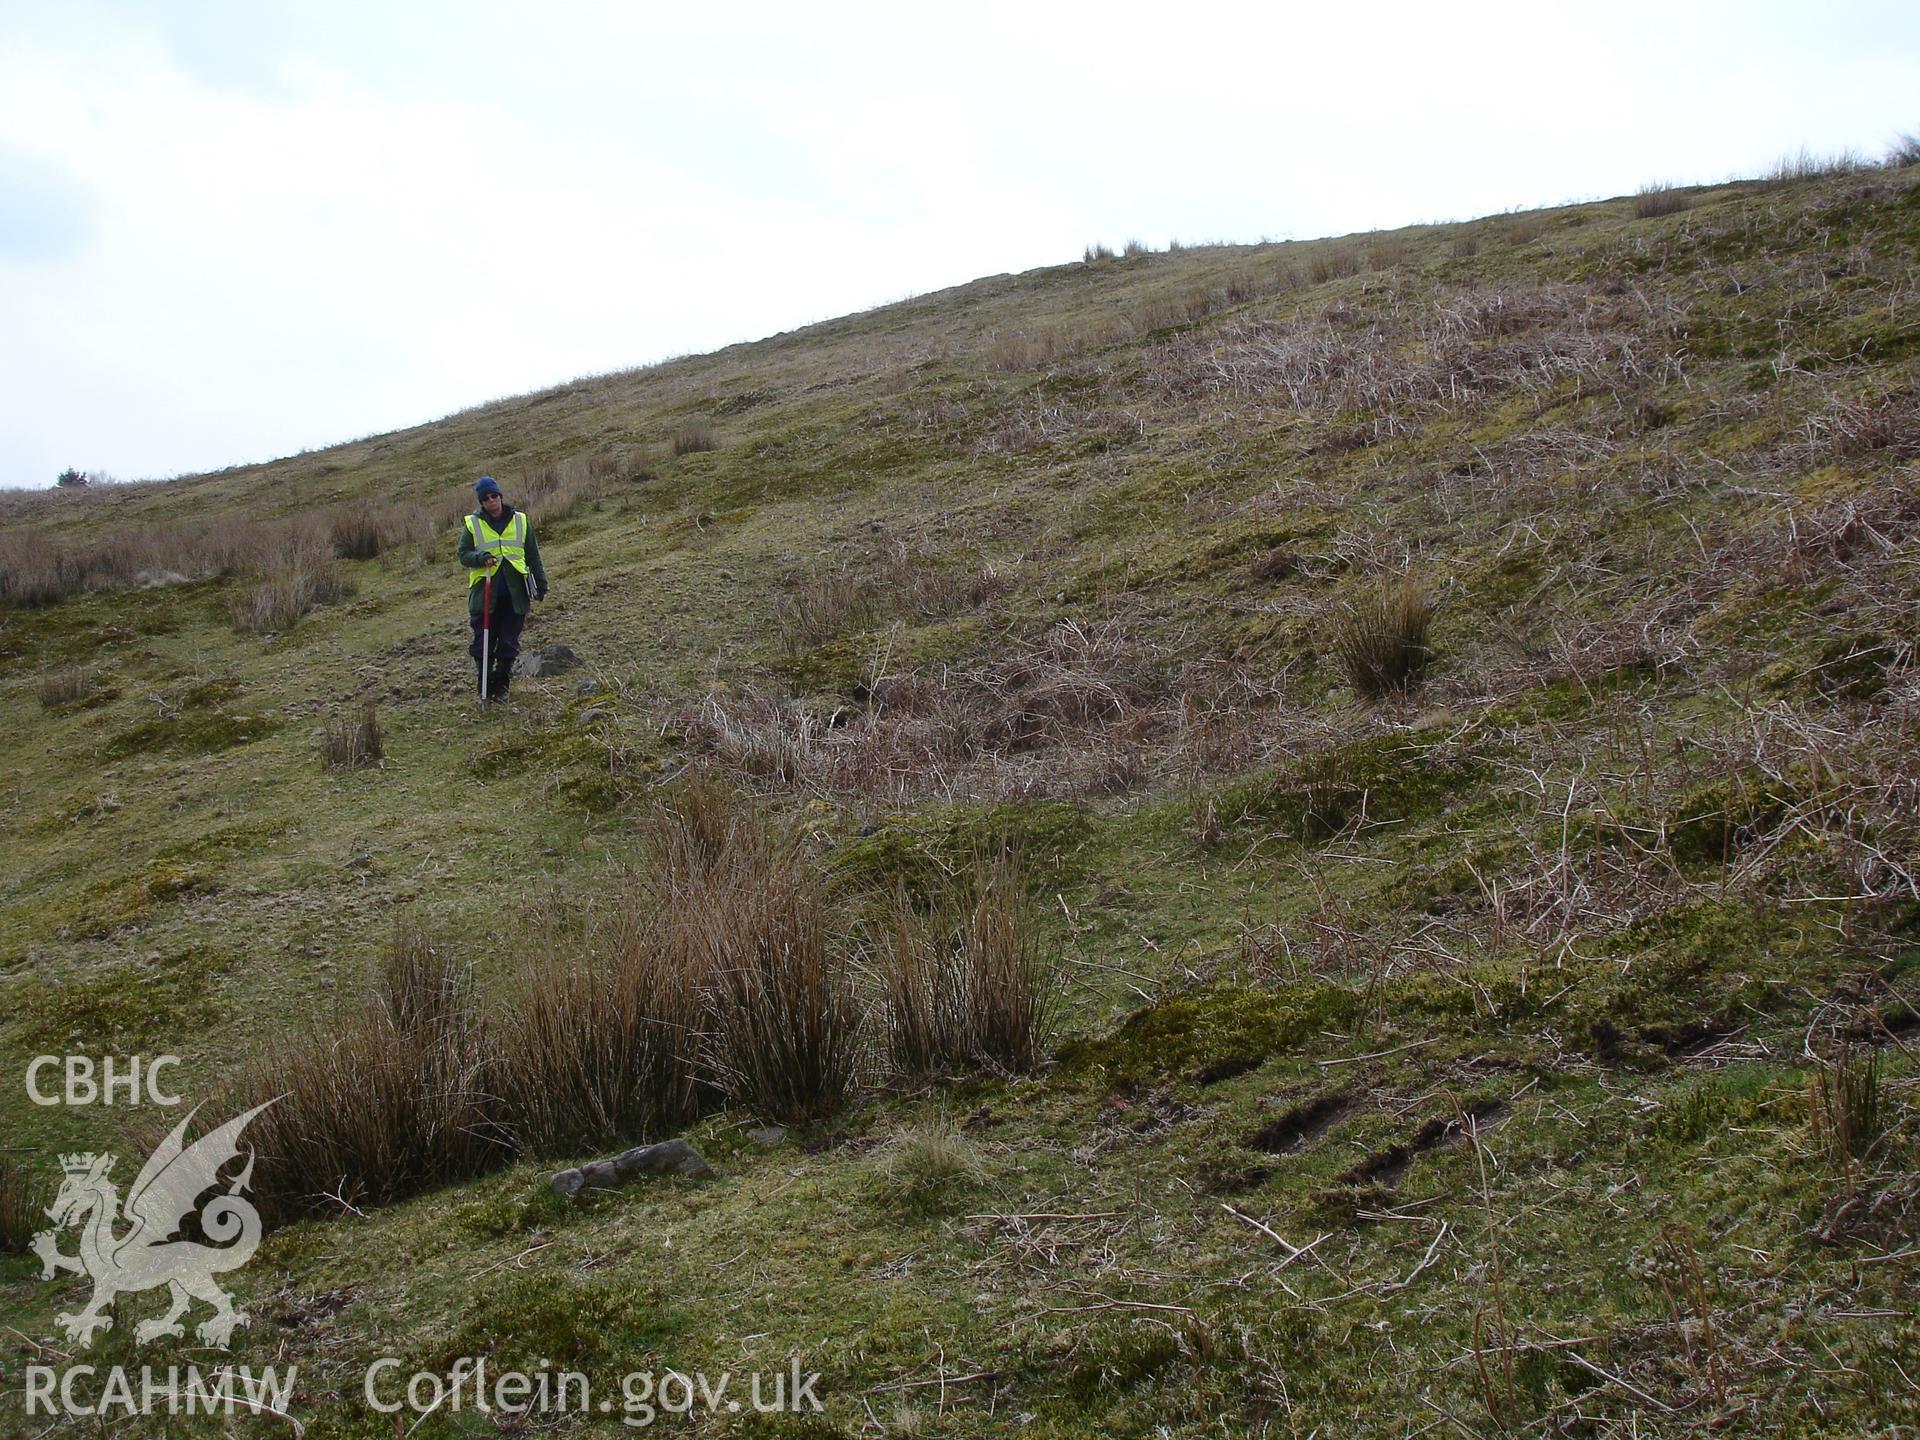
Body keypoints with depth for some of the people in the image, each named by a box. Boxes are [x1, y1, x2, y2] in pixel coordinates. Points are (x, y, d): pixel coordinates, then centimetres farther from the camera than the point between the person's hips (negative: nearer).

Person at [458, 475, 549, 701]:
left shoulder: (520, 521, 8)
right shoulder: (472, 524, 4)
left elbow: (533, 556, 13)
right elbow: (463, 555, 3)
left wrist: (541, 585, 11)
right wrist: (481, 558, -18)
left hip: (514, 595, 1)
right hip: (484, 595, -1)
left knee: (509, 645, 3)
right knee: (483, 645, -1)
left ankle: (501, 687, 17)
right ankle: (485, 688, 11)